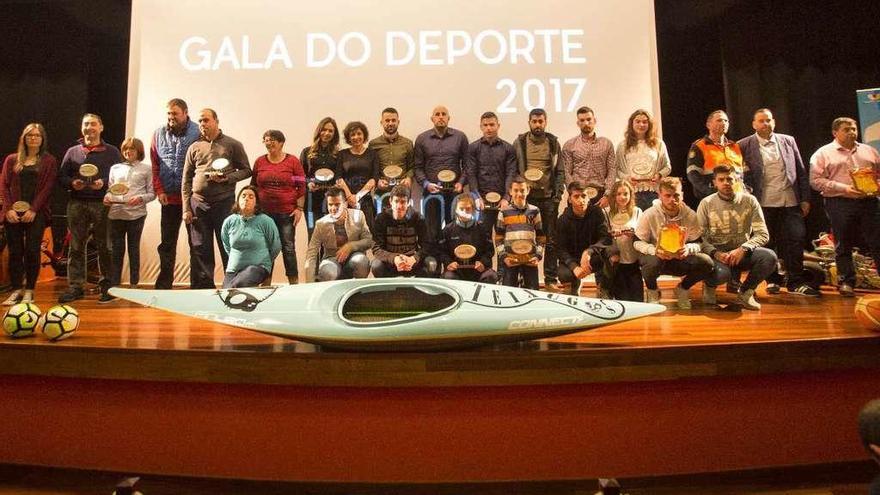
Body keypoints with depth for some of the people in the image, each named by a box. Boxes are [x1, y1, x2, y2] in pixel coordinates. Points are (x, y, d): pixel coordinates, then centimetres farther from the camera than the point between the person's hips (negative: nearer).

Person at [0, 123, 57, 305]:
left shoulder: (49, 161, 7)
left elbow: (47, 188, -1)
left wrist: (33, 210, -11)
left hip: (36, 213, -2)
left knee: (32, 251, -5)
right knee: (15, 251, 1)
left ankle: (29, 290, 4)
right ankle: (16, 290, 7)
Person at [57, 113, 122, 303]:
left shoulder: (112, 152, 9)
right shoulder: (72, 152, 16)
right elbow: (61, 176, 14)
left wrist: (104, 183, -15)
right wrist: (72, 183, -7)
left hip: (102, 204, -3)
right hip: (77, 204, 3)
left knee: (104, 247, -2)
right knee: (76, 247, 3)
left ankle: (106, 286, 5)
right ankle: (75, 287, 8)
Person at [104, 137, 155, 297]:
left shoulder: (146, 169, 6)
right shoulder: (115, 168, 15)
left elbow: (152, 193, 2)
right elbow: (109, 189, 14)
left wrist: (140, 198, -17)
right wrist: (107, 198, -6)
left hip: (136, 214, -3)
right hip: (116, 213, 3)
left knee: (134, 249, 4)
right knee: (116, 250, 5)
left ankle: (134, 285, 12)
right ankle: (114, 287, 10)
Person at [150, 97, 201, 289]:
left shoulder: (198, 133, -5)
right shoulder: (159, 134, 8)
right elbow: (154, 165, 10)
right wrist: (159, 190, 1)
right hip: (169, 198, 4)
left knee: (195, 243, 4)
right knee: (167, 244, 10)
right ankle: (163, 284, 19)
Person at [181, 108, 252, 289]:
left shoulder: (233, 145, 4)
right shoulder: (195, 147, 11)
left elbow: (246, 170, 3)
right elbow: (186, 180, 11)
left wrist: (226, 178, -14)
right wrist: (186, 209, 4)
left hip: (224, 203, -3)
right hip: (198, 204, 3)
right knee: (200, 250, 4)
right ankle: (203, 287, 11)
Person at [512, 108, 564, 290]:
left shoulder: (553, 142, 8)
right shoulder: (519, 142, 5)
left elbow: (560, 171, 6)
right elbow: (513, 170, 4)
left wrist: (558, 194, -4)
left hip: (548, 197, 1)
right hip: (526, 196, -1)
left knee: (551, 239, 4)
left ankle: (550, 279, 12)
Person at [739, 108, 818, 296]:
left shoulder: (788, 141, 11)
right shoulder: (744, 145, 1)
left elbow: (801, 172, 11)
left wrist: (805, 199, 7)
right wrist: (746, 192, -9)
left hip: (791, 201, 3)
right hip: (764, 203, -2)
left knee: (795, 240, -1)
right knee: (769, 243, 5)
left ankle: (796, 282, 7)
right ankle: (773, 280, 18)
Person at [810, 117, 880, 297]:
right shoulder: (823, 154, 2)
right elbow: (816, 180, -6)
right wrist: (844, 188, -15)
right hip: (839, 203, -3)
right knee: (843, 245, 3)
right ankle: (846, 282, 13)